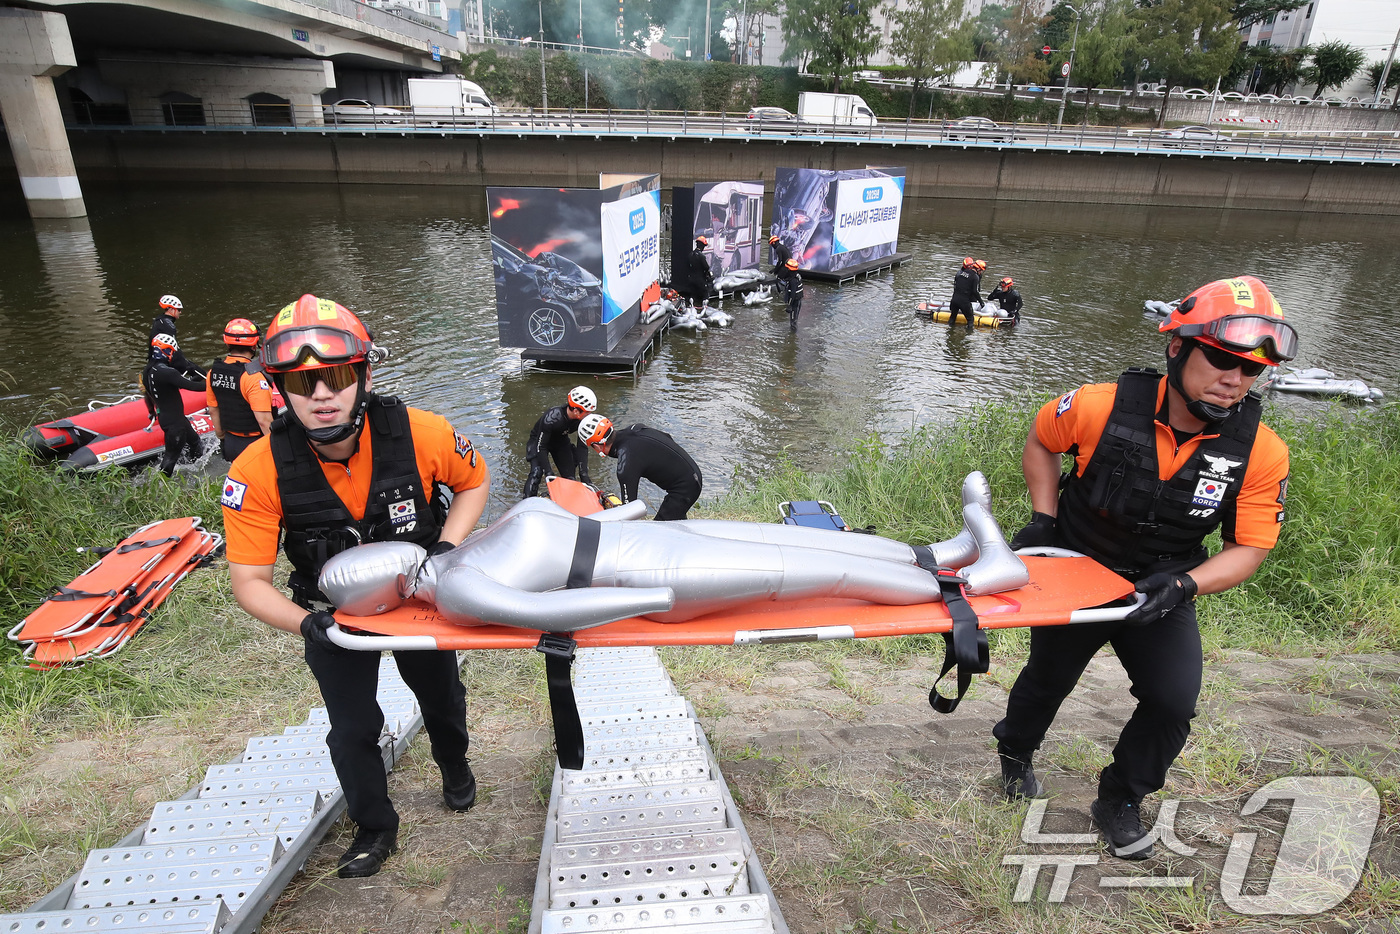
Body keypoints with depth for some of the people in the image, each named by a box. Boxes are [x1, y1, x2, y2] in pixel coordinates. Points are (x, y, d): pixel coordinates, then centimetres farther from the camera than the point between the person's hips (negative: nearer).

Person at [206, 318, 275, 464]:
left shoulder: (213, 372, 0)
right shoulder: (253, 375, -23)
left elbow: (213, 410, 10)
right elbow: (264, 420, -24)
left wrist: (222, 437, 22)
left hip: (229, 443, 7)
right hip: (254, 445, -7)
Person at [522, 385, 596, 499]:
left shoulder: (583, 419, -25)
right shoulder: (552, 418, -40)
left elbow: (582, 446, -18)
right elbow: (540, 447, -33)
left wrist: (584, 474, -25)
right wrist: (548, 473, -38)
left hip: (561, 441, 5)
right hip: (539, 440, -5)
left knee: (569, 475, -3)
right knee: (536, 472, -25)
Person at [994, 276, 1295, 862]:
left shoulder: (1262, 453, -19)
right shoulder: (1102, 406, -26)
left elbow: (1250, 548, -11)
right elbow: (1040, 442, -4)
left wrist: (1185, 585, -28)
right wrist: (1043, 519, -11)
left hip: (1162, 592, 2)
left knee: (1174, 702, -8)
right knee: (1048, 679, 16)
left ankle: (1120, 801, 22)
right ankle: (1015, 752, 50)